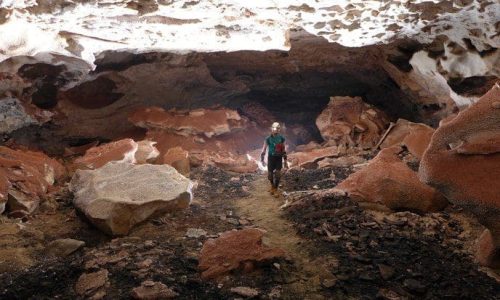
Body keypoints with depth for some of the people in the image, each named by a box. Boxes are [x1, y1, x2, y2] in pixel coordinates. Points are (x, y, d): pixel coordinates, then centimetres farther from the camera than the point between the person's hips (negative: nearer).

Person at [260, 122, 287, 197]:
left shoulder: (281, 138, -5)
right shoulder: (268, 139, -10)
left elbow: (284, 150, 5)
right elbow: (264, 149, -3)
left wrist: (285, 161, 7)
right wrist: (262, 159, -5)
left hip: (279, 158, 1)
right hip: (271, 158, -1)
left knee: (278, 174, -7)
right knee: (270, 174, 4)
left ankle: (275, 190, 9)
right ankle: (272, 185, 36)